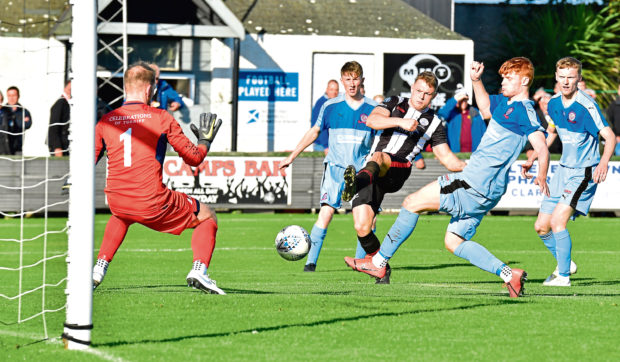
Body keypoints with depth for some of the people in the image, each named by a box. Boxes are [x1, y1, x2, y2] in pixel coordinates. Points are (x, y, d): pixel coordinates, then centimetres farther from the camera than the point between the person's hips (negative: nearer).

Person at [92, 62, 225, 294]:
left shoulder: (105, 122, 6)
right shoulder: (161, 118, -3)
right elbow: (194, 157, 2)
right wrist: (205, 140, 22)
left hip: (117, 203, 4)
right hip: (153, 204, -4)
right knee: (207, 217, 16)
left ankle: (99, 269, 28)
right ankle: (199, 270, -6)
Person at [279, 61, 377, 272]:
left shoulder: (372, 109, 4)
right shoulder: (331, 107, 3)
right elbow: (314, 132, 13)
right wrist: (292, 156, 12)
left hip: (362, 168, 1)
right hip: (335, 166, -1)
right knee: (326, 211, -16)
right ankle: (311, 261, -15)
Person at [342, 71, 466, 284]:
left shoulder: (434, 123, 17)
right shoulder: (395, 104, 18)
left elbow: (447, 159, 16)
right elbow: (372, 120, -2)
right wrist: (400, 122, -17)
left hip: (396, 173, -2)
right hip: (372, 176, 2)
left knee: (378, 157, -38)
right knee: (362, 227, -13)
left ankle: (358, 181, -70)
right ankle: (381, 267, 8)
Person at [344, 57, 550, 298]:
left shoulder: (524, 110, -12)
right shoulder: (505, 104, 16)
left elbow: (541, 147, -23)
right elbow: (485, 108, 37)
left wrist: (542, 176, -40)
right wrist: (476, 80, 20)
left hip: (475, 186, -10)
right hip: (483, 191, 10)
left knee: (412, 203, -2)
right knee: (454, 242, 13)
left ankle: (378, 262, 6)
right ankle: (508, 274, 4)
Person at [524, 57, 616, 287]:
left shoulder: (586, 106, -19)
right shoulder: (554, 104, 4)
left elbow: (610, 136, -25)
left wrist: (603, 163, -42)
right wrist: (532, 159, 18)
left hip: (584, 173, -8)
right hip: (563, 170, 8)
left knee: (558, 220, -20)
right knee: (541, 226, 8)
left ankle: (563, 276, -10)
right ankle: (565, 263, 31)